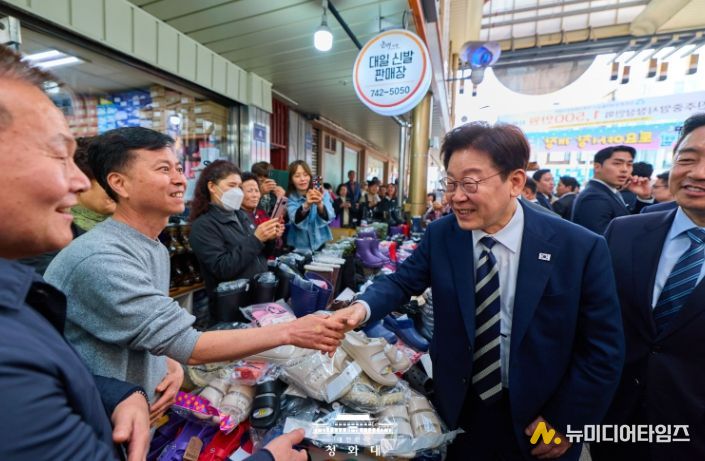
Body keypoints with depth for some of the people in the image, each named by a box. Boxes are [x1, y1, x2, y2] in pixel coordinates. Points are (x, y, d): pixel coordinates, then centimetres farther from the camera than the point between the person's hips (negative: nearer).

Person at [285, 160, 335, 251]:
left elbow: (328, 218, -14)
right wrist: (306, 205, -36)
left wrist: (319, 204, -33)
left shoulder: (323, 194, 1)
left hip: (322, 245, 1)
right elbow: (296, 220, -19)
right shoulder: (290, 198, -2)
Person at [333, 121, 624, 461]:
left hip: (534, 420, -1)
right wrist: (364, 306, -28)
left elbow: (603, 349, -10)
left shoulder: (580, 248, -16)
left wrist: (564, 423, -8)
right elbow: (402, 281, -7)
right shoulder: (440, 235, -11)